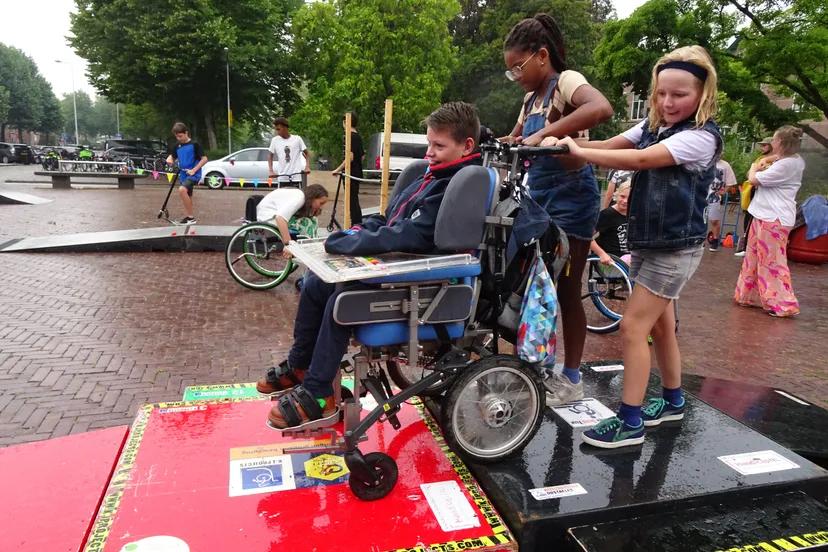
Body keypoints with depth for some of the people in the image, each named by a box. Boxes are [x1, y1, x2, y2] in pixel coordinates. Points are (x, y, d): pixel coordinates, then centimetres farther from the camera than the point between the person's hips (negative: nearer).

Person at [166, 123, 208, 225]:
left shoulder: (194, 144, -8)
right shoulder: (178, 146, 10)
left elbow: (204, 159, -11)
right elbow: (172, 156, 23)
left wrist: (193, 170, -18)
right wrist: (169, 159, -3)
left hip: (193, 174, -8)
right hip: (183, 175, 8)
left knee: (182, 190, -29)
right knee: (188, 196, 14)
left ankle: (191, 217, -20)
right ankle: (190, 217, 26)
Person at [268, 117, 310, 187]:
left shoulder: (297, 139, -1)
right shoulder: (275, 140, 4)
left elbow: (307, 154, 6)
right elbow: (270, 156, 11)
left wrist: (307, 167, -10)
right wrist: (271, 171, -3)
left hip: (296, 177, -2)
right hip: (282, 178, 2)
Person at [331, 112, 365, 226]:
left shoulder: (350, 136, -15)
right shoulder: (358, 136, 12)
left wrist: (338, 169, -17)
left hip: (351, 174, -9)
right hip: (357, 173, 9)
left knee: (352, 201, -6)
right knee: (354, 201, 15)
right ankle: (358, 225, 21)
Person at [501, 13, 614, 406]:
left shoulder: (566, 81, -12)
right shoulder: (532, 97, 14)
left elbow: (601, 108, -33)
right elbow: (515, 140, 20)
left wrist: (544, 134, -37)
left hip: (570, 196, -8)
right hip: (541, 195, 8)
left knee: (567, 292, -1)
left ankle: (571, 379, 14)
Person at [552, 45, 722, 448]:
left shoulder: (701, 137, -16)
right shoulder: (652, 126, 8)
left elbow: (641, 160, -28)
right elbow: (610, 145, -3)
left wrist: (579, 152, -28)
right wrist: (564, 144, -19)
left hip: (676, 247, -8)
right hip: (647, 241, 8)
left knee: (633, 327, -10)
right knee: (659, 324, 18)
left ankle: (630, 423, -1)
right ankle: (672, 400, 36)